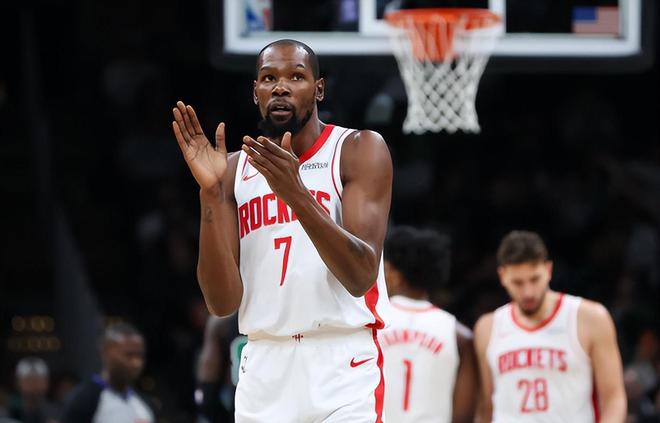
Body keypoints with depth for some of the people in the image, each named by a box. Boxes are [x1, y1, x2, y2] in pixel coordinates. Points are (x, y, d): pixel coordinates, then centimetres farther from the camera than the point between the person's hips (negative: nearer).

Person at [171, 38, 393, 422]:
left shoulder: (359, 150, -1)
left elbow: (361, 276, -14)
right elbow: (223, 302, 1)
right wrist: (211, 195, -9)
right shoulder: (235, 170, 10)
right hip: (263, 367, 4)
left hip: (341, 365, -4)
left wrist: (296, 194, -25)